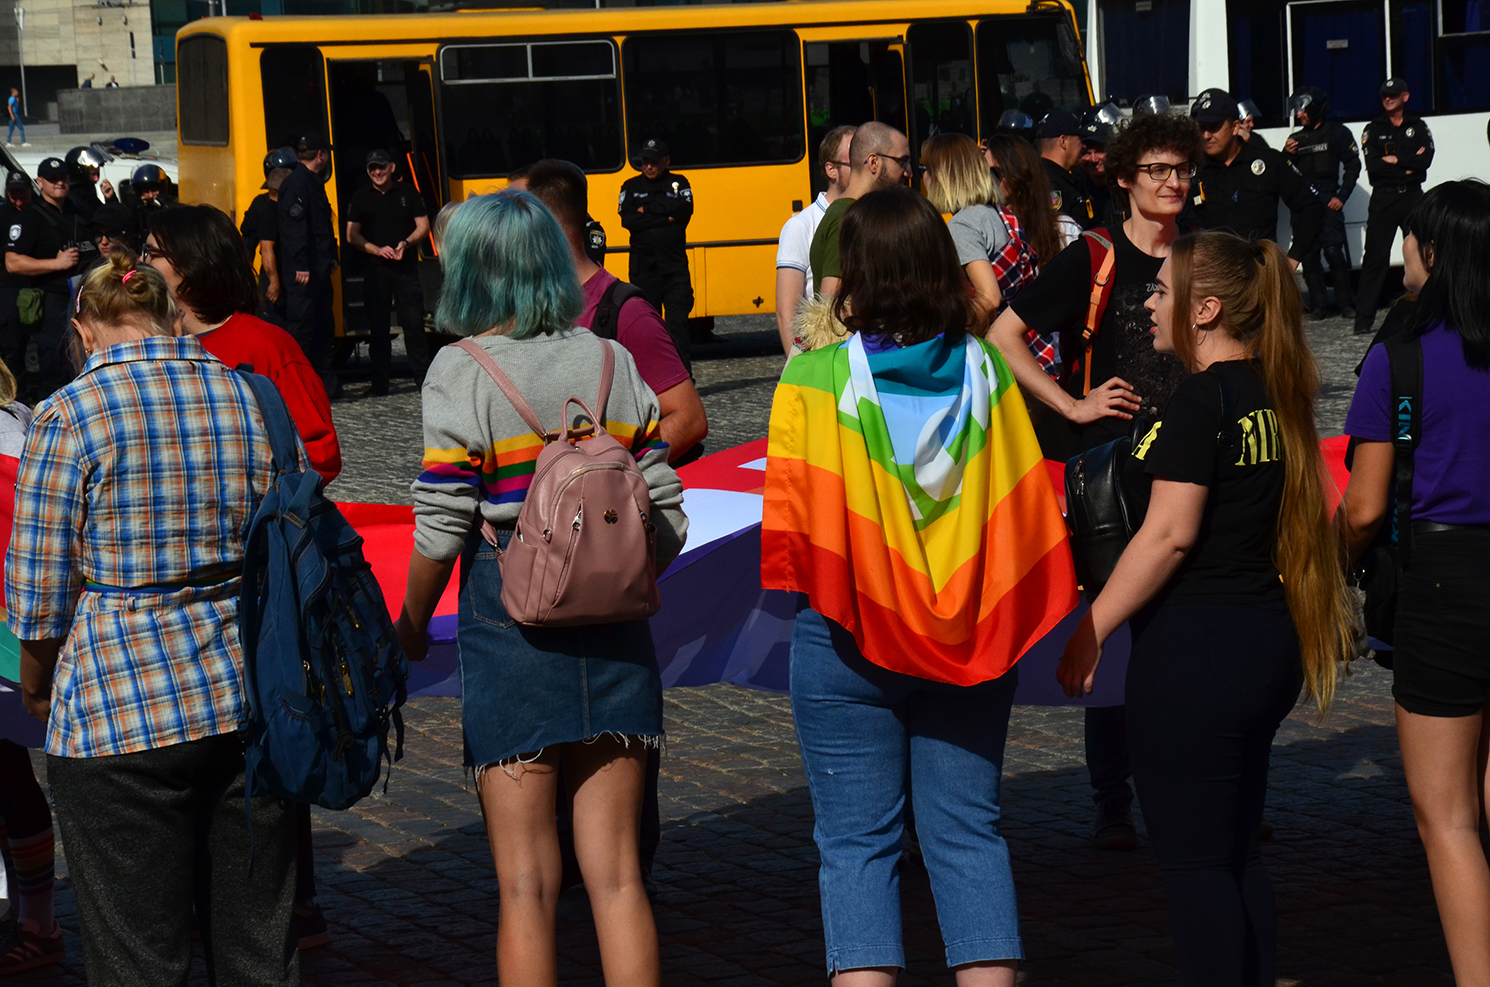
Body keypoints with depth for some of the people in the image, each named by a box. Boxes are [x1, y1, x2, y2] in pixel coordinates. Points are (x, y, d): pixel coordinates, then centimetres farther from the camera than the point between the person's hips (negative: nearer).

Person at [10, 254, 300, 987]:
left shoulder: (69, 416, -7)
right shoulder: (251, 397, 6)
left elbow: (41, 591, -4)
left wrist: (36, 688, 13)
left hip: (123, 712, -4)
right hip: (253, 702, 5)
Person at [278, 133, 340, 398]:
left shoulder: (314, 182, 19)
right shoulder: (296, 183, -13)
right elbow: (294, 225, -21)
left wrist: (331, 257, 21)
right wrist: (300, 266, -25)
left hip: (319, 269, 10)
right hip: (303, 271, -10)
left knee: (324, 326, 13)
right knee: (300, 326, -9)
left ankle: (326, 384, 18)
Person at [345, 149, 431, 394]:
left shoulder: (408, 193, 8)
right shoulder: (361, 197, 9)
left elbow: (423, 226, 7)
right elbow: (352, 235, 5)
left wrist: (407, 243, -12)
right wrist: (377, 249, -11)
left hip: (406, 266, -1)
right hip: (375, 268, 1)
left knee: (413, 322, -4)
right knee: (378, 324, 1)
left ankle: (423, 377, 0)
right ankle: (380, 380, 5)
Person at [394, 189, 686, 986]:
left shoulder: (461, 374, -8)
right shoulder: (612, 363, 4)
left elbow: (441, 532, -10)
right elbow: (666, 518, 5)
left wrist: (410, 624, 7)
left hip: (510, 638, -4)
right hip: (615, 639, 4)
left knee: (527, 884, 3)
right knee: (616, 875, 9)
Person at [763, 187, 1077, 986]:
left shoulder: (818, 378, -11)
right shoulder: (984, 370, -2)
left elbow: (789, 515, -11)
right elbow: (1031, 507, 2)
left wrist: (795, 590, 8)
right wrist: (1008, 609, 13)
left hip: (849, 642, -3)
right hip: (970, 641, 3)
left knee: (857, 840, 4)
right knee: (968, 831, 10)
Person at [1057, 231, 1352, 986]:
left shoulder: (1201, 398, -16)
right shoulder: (1274, 395, 8)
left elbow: (1169, 533, -19)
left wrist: (1090, 631, -15)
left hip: (1195, 650, -9)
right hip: (1270, 641, 9)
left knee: (1192, 860, -1)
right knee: (1236, 854, 17)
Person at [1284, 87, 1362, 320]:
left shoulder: (1337, 133, 5)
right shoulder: (1297, 138, 19)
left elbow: (1353, 165, 1)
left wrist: (1341, 197, -7)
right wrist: (1287, 155, -2)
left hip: (1327, 201, -5)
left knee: (1334, 251, -13)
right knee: (1309, 256, -1)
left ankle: (1344, 303, -6)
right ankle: (1318, 304, 4)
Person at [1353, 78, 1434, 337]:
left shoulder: (1418, 127, 10)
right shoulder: (1373, 129, 6)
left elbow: (1426, 159, -7)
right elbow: (1373, 166, -9)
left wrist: (1395, 160, -11)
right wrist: (1408, 166, -9)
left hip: (1413, 196, 2)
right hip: (1383, 199, -2)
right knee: (1375, 257, -6)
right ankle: (1364, 318, -6)